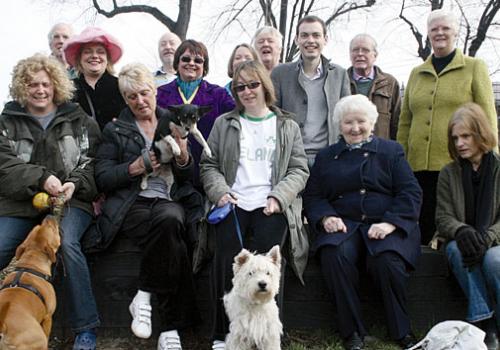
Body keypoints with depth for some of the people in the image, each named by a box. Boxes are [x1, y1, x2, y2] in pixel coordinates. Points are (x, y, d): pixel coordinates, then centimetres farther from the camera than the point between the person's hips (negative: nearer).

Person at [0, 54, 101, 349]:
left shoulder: (78, 120, 12)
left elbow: (91, 162, 7)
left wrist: (74, 184, -14)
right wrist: (41, 178, -17)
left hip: (70, 200, -2)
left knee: (66, 243, -32)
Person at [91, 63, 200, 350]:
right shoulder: (115, 130, 13)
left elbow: (190, 178, 16)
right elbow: (102, 178, 5)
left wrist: (183, 157, -7)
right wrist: (135, 167, -11)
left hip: (169, 200, 2)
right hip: (132, 203, -2)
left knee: (169, 220, -38)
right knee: (173, 246, -33)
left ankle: (144, 296, -22)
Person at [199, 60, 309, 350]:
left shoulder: (288, 126, 17)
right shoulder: (224, 124, 20)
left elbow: (299, 170, 10)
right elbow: (209, 165, 17)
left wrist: (278, 197, -7)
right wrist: (220, 192, -4)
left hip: (271, 206, -1)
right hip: (233, 204, 1)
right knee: (228, 259, -25)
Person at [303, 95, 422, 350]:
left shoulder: (391, 151, 14)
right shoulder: (326, 156, 21)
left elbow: (411, 192, 3)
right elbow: (312, 196, 15)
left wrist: (390, 223, -13)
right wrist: (326, 217, -8)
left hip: (387, 226, -1)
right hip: (343, 224, 1)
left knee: (387, 261, -33)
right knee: (334, 255, -32)